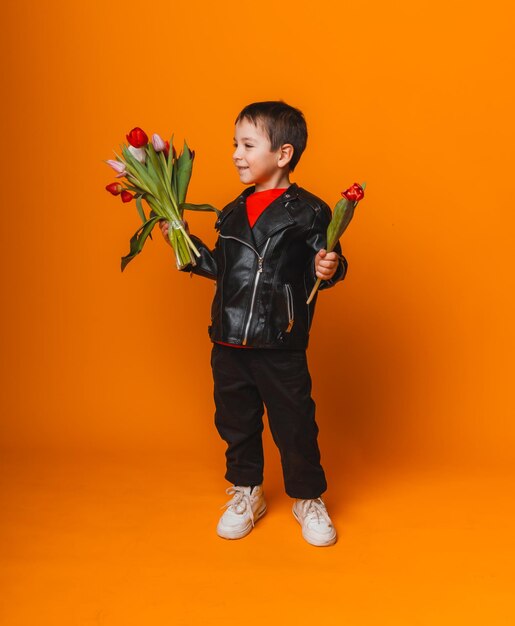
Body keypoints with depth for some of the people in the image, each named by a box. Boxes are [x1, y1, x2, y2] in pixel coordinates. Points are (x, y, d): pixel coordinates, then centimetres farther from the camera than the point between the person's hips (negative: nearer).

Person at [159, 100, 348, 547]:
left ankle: (308, 500, 32)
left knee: (295, 426, 8)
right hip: (229, 343, 6)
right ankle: (245, 494, 39)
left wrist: (328, 269, -28)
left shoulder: (308, 212, -7)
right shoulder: (233, 213, 10)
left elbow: (323, 267, -8)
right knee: (236, 423, 17)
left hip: (281, 347, -5)